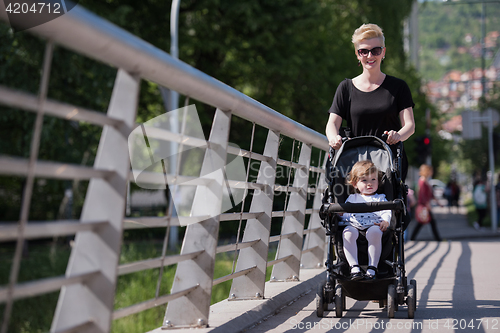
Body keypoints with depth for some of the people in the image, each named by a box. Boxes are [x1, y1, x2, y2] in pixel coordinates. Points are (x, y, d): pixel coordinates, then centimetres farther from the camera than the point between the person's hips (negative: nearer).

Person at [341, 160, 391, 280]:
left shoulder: (380, 199, 24)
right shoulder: (352, 199, 29)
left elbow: (386, 212, 8)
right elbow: (346, 215, 22)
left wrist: (385, 221, -14)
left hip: (373, 226, -1)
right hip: (354, 226, 1)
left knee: (375, 232, -38)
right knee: (348, 233, -34)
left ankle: (372, 268, -36)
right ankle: (354, 268, -38)